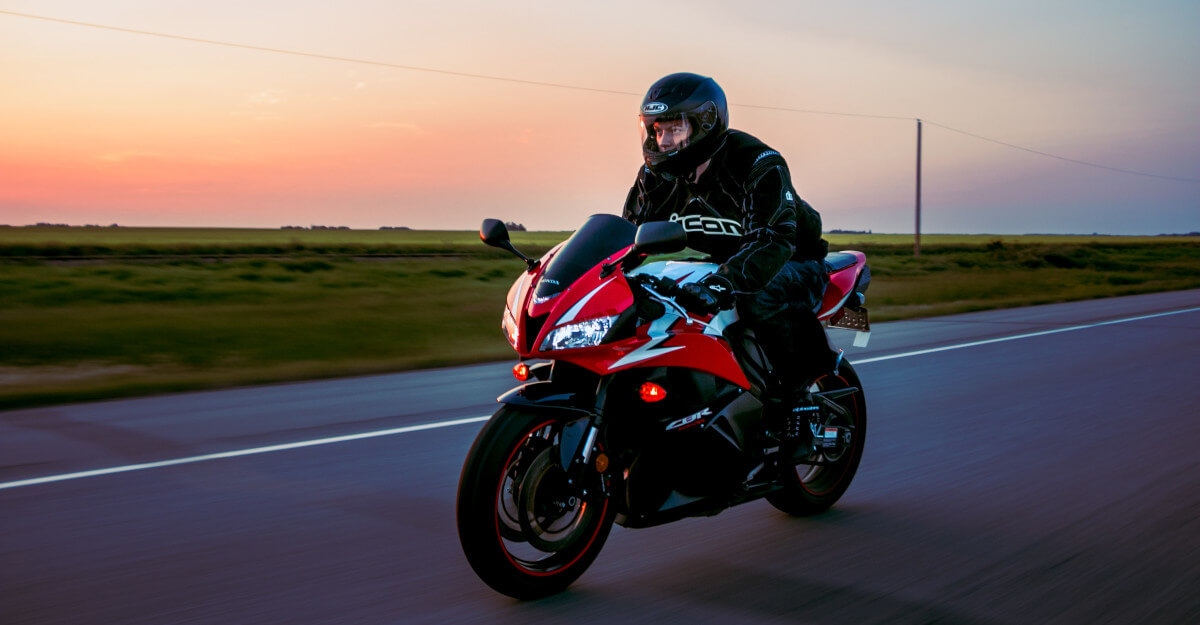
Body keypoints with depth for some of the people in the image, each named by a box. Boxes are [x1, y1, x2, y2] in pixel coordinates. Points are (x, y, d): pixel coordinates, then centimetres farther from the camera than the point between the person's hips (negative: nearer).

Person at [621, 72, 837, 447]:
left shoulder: (758, 165, -26)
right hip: (717, 263, 6)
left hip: (794, 263, -6)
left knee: (759, 297, -40)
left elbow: (774, 240, -40)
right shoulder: (656, 176, -5)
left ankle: (797, 391, -20)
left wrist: (720, 283, -56)